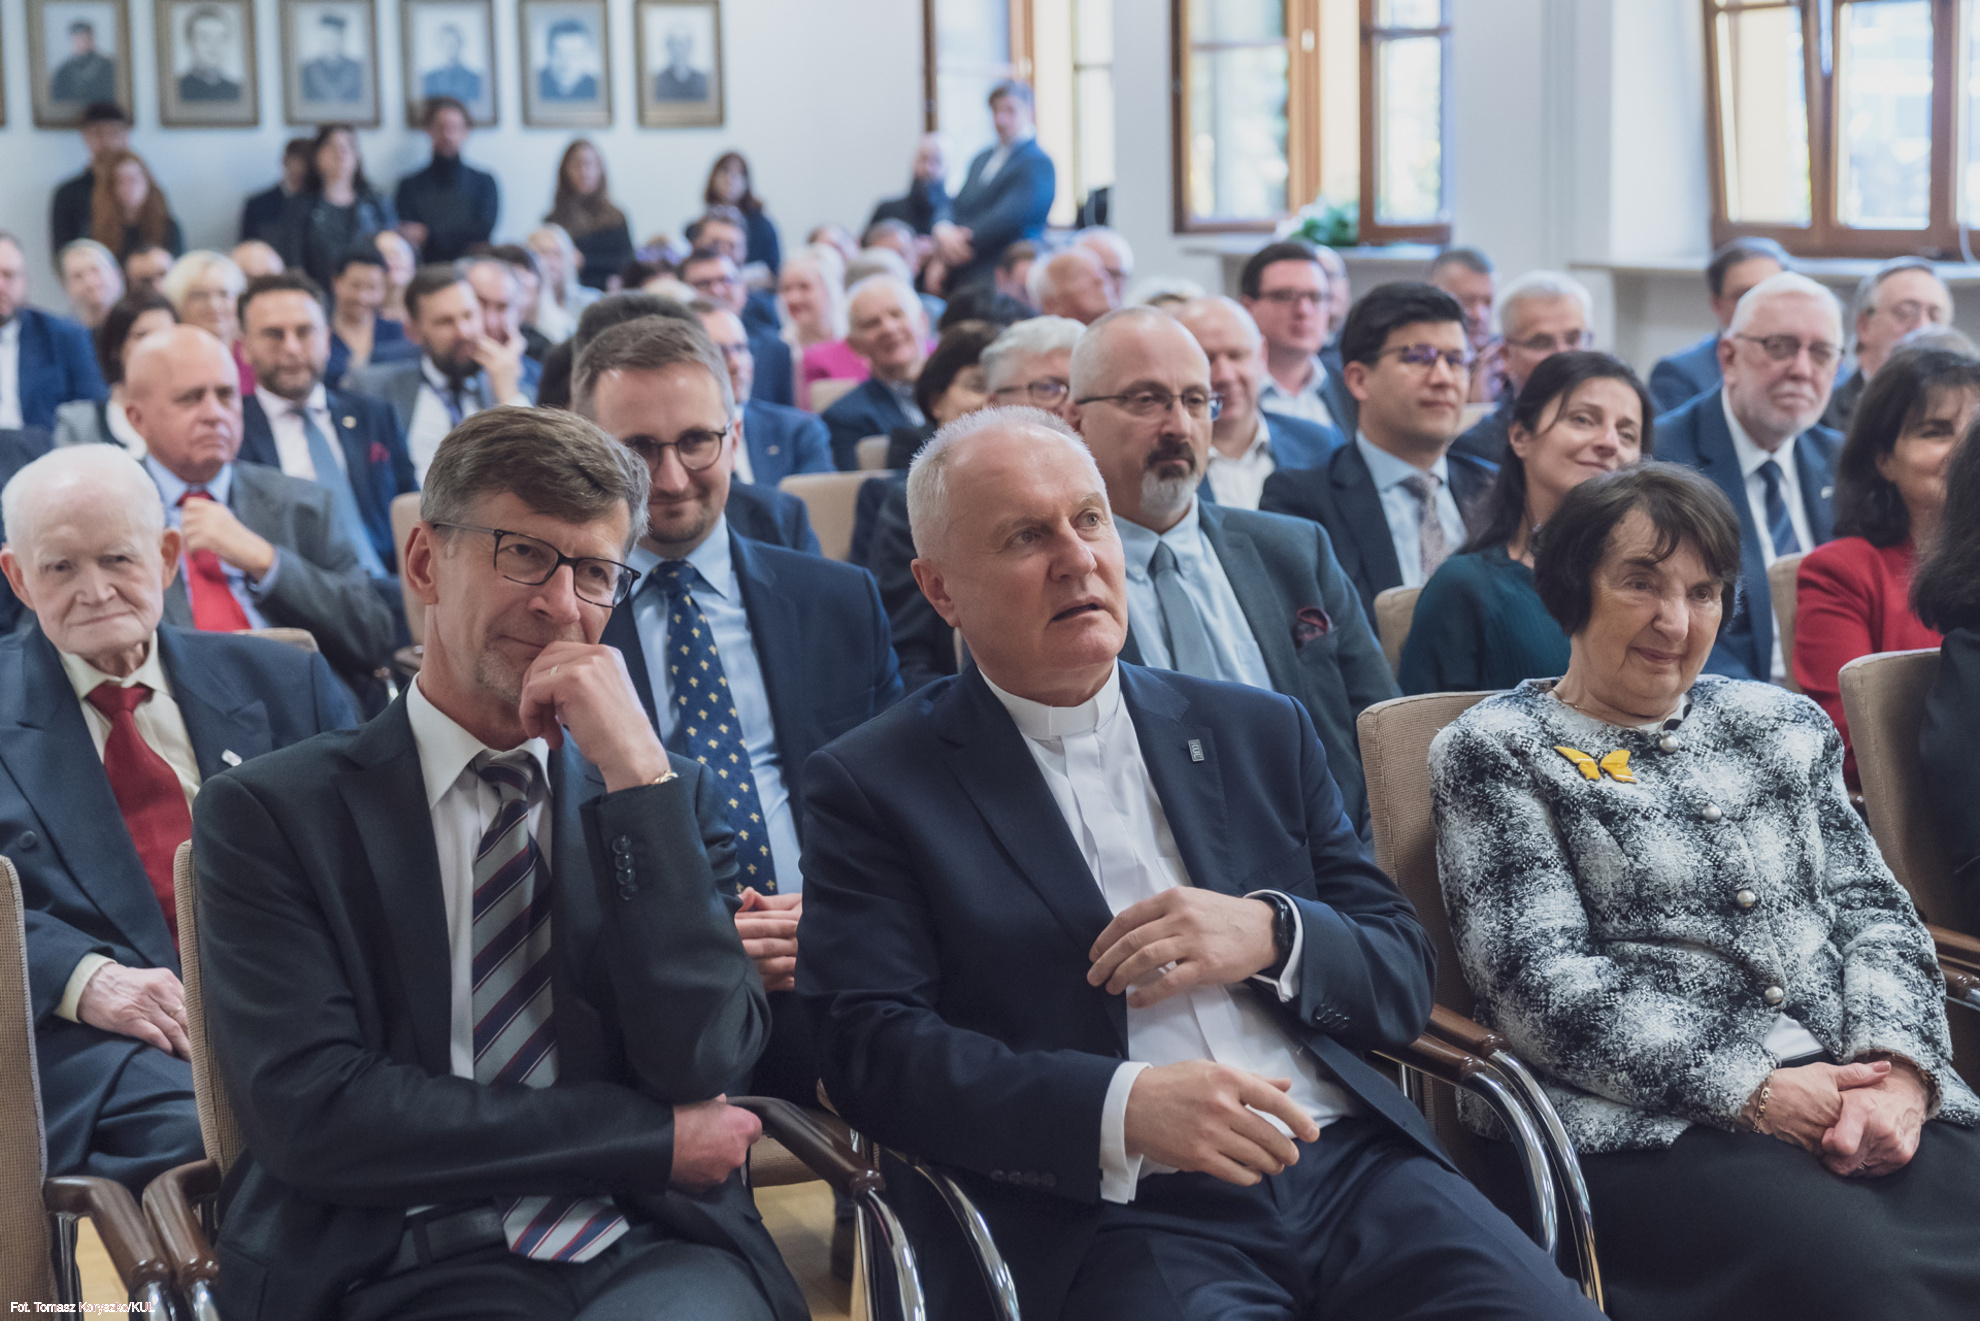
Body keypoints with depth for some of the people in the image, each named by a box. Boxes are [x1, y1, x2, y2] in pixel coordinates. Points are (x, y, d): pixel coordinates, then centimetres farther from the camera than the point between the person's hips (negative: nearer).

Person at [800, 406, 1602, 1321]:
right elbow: (871, 1047, -6)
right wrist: (1121, 1107, -18)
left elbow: (1404, 979, 16)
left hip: (1350, 1165, 4)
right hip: (1111, 1215, -4)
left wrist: (1271, 936, -6)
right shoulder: (872, 788, 6)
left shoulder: (1260, 733, 18)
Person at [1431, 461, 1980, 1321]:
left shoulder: (1781, 726, 23)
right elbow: (1540, 979, -3)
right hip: (1656, 1122, -5)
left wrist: (1897, 1064, -7)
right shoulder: (1495, 751, 7)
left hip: (1869, 1095, 5)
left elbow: (1875, 911, 15)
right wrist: (1749, 1089, -12)